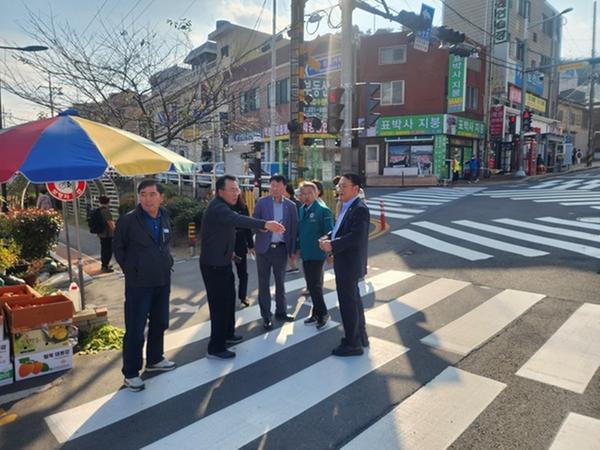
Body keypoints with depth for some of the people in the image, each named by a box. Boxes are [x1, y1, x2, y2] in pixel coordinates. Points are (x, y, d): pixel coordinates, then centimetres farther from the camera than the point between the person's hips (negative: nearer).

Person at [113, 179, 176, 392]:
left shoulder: (165, 217, 2)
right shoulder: (128, 220, -14)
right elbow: (118, 249, -3)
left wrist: (167, 262, 7)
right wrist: (131, 270, -1)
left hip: (163, 281, 6)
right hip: (138, 284, -6)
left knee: (160, 323, 18)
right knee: (135, 330, 2)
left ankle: (154, 360, 38)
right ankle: (130, 373, 18)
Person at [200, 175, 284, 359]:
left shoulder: (222, 206, 12)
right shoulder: (217, 207, -23)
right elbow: (238, 220, -42)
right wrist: (265, 224, -54)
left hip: (222, 262, 10)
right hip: (214, 265, -10)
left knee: (228, 299, 19)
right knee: (219, 303, -6)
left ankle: (227, 334, 35)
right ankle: (215, 348, 4)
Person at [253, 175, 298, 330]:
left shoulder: (291, 205, 2)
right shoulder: (261, 202, -2)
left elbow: (294, 229, 3)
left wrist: (293, 250, 0)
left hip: (281, 248, 2)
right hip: (264, 248, -1)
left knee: (280, 282, 15)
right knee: (264, 283, 5)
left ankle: (280, 311, 31)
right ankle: (266, 316, 16)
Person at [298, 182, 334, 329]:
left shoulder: (323, 210, -13)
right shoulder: (301, 210, 9)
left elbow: (329, 233, -14)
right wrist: (298, 248, 11)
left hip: (316, 254, -7)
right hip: (305, 254, 7)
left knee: (314, 285, -5)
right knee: (311, 285, 14)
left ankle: (322, 313, 13)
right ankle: (317, 314, 27)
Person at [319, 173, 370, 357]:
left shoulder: (360, 209, -19)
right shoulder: (346, 207, 10)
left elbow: (356, 236, -28)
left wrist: (332, 245, -24)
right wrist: (328, 238, -3)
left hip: (349, 263, -10)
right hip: (345, 262, 10)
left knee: (348, 303, 0)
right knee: (354, 300, 20)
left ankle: (352, 344, 14)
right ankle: (360, 336, 36)